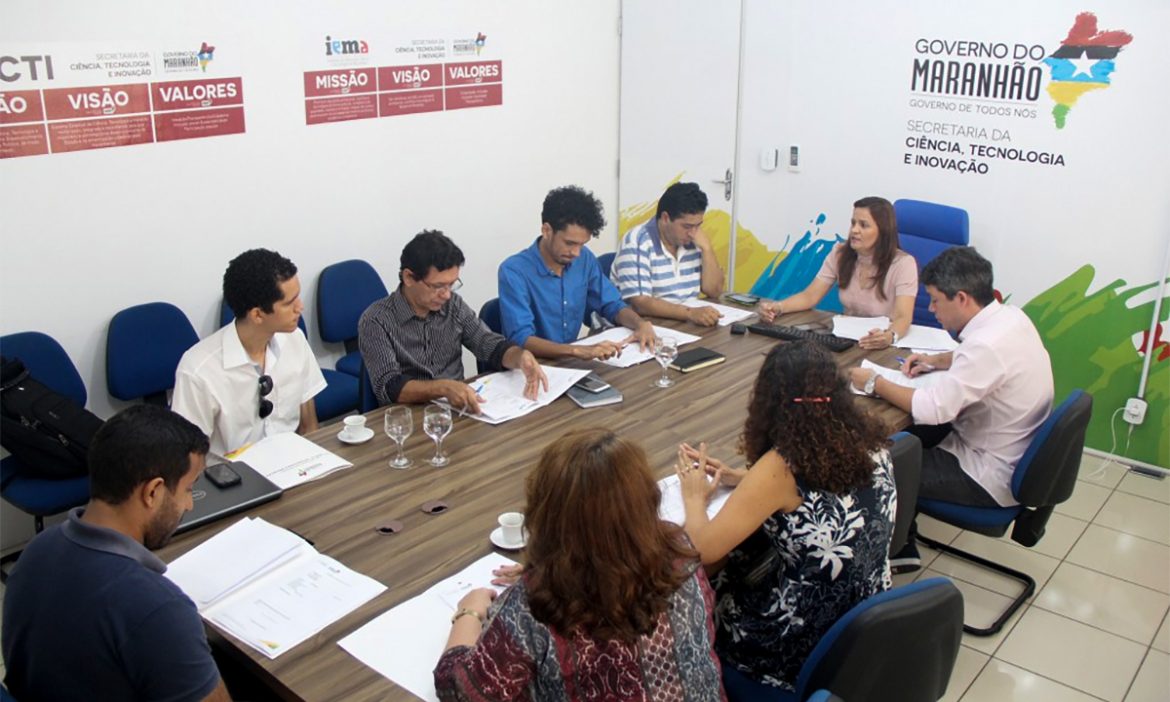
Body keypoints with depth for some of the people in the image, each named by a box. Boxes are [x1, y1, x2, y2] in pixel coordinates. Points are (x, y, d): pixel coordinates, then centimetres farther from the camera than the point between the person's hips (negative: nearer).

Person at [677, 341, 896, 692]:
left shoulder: (782, 466, -26)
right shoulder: (869, 442, -7)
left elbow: (705, 549, -22)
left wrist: (694, 497, -2)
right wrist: (743, 479, 6)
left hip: (809, 652, -6)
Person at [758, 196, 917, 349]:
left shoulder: (903, 263, -15)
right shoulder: (840, 254, -2)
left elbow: (903, 318, -25)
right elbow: (809, 296, -2)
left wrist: (890, 336, -48)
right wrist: (777, 307, -21)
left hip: (886, 346, -2)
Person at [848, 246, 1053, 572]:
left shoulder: (987, 345, -32)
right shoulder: (1010, 316, -3)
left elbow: (931, 409, -31)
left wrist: (873, 383, -18)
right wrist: (937, 361, 5)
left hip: (991, 476, -9)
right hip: (1015, 453, 9)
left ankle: (897, 551, 22)